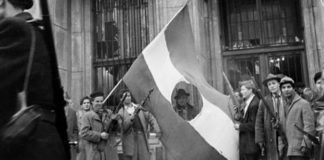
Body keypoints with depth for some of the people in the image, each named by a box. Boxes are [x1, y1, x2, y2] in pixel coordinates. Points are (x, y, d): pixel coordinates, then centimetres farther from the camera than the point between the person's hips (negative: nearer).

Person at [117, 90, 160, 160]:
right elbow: (123, 126, -9)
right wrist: (132, 116, -20)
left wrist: (157, 130, -5)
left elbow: (150, 118, 9)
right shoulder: (121, 113, 5)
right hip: (129, 141, -2)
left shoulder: (139, 107, 12)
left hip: (142, 138, 2)